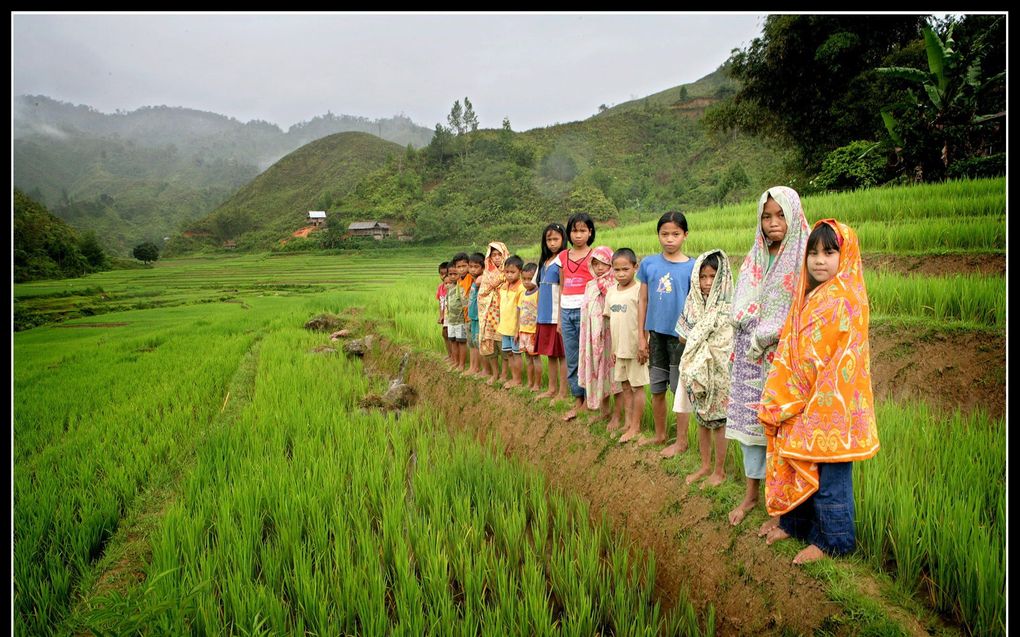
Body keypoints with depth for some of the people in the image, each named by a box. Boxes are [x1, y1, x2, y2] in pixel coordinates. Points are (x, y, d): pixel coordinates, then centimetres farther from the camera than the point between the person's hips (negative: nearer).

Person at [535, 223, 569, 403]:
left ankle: (562, 393, 6)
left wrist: (561, 318, -18)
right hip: (544, 316, 8)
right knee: (550, 354, 14)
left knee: (561, 354, -1)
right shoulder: (544, 262, 15)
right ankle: (552, 389, 24)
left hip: (557, 316, -8)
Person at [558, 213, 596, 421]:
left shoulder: (593, 256, -2)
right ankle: (577, 400, 19)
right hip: (567, 311, 5)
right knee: (571, 359, 9)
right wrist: (559, 317, 13)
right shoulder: (564, 257, 12)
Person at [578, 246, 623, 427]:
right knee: (598, 373, 15)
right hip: (595, 337, 7)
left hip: (611, 335, -7)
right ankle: (604, 411, 29)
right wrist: (586, 341, 11)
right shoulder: (591, 286, 10)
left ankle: (616, 416, 11)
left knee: (615, 376, 1)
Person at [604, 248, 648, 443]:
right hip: (619, 349, 7)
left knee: (637, 386, 4)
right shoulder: (611, 291, 7)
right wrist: (613, 348, 12)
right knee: (625, 386, 15)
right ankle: (627, 423, 26)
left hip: (635, 349, -7)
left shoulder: (638, 290, -12)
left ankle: (636, 426, 12)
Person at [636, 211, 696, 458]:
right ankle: (660, 435, 31)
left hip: (680, 335, -3)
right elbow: (643, 301, 7)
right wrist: (642, 336, 6)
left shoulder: (692, 267, -6)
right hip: (656, 333, 4)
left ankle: (681, 441, 18)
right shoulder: (648, 264, 2)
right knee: (657, 389, 14)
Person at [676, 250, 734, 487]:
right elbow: (685, 337, 9)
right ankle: (705, 466, 30)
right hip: (695, 372, 5)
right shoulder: (694, 304, 4)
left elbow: (726, 346, -15)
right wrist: (691, 370, -1)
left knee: (717, 421, 6)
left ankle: (719, 471, 21)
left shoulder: (727, 308, -13)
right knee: (701, 419, 15)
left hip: (717, 374, -5)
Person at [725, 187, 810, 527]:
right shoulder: (754, 259, 11)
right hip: (750, 357, 5)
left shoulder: (804, 260, -6)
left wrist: (766, 333, -14)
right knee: (748, 419, 10)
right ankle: (751, 493, 26)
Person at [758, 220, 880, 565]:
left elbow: (846, 360, -18)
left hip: (831, 406, -7)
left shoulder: (848, 301, -14)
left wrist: (819, 405, -18)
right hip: (798, 404, 7)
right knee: (796, 465, 18)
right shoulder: (805, 297, 8)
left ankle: (832, 540, 23)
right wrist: (778, 400, 8)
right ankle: (795, 523, 36)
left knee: (829, 474, 6)